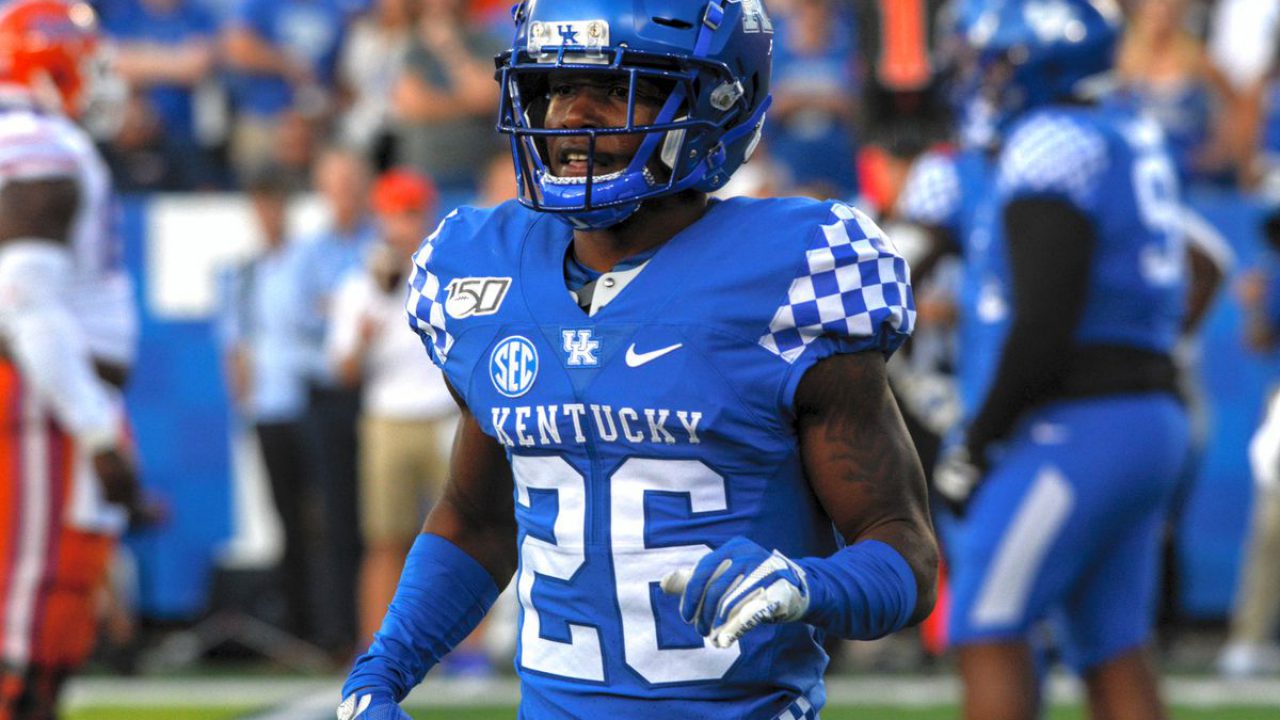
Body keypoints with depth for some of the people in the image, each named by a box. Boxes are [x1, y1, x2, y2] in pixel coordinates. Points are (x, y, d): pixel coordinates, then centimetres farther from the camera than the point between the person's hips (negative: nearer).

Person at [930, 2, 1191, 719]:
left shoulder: (1047, 147, -11)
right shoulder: (1137, 141, 16)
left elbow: (1044, 324, -18)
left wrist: (976, 444, -10)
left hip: (1081, 424, -9)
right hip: (1155, 415, 9)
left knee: (988, 633, -4)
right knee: (1115, 654, 9)